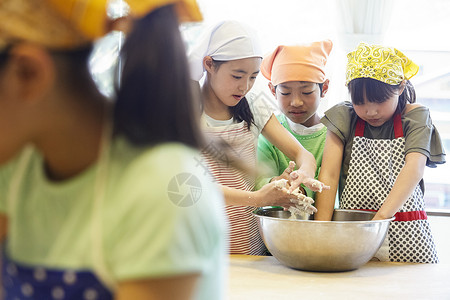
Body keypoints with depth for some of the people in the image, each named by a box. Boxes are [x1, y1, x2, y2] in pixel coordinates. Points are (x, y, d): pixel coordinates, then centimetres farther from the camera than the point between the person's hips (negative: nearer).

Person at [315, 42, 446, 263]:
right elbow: (328, 175, -4)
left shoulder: (415, 116, 3)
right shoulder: (344, 118, 5)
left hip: (404, 236, 0)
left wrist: (381, 216, -28)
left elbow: (415, 168, -13)